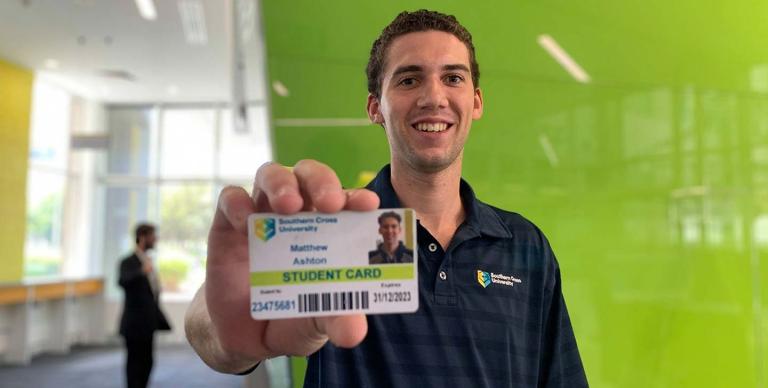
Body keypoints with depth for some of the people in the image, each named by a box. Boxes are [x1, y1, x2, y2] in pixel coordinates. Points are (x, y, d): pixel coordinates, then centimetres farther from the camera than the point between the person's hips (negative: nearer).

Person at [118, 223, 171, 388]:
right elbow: (123, 281, -34)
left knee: (147, 362, 13)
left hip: (148, 323, 8)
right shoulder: (128, 262, -13)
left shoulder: (147, 261, 12)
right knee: (135, 363, 1)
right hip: (135, 324, -8)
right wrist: (142, 272, -52)